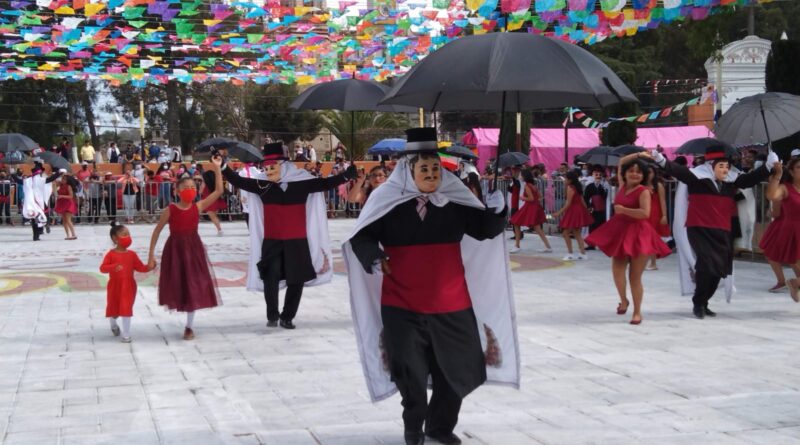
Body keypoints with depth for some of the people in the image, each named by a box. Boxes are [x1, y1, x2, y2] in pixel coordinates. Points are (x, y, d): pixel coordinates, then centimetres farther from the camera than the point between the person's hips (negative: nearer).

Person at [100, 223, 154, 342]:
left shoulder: (132, 254, 0)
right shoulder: (111, 254, -9)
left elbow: (140, 267, 3)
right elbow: (102, 268, -17)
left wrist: (149, 267, -16)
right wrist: (114, 267, -35)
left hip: (128, 286, 1)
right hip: (114, 286, -1)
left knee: (126, 309, -5)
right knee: (112, 309, 14)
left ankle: (126, 335, 5)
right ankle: (113, 325, 48)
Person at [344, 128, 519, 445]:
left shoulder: (455, 200, -1)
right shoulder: (388, 201, -8)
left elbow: (484, 229, 1)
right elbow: (362, 235, -4)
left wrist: (496, 212, -19)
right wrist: (372, 257, -23)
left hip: (450, 304, 2)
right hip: (402, 305, -2)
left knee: (456, 369, 10)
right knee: (410, 371, 6)